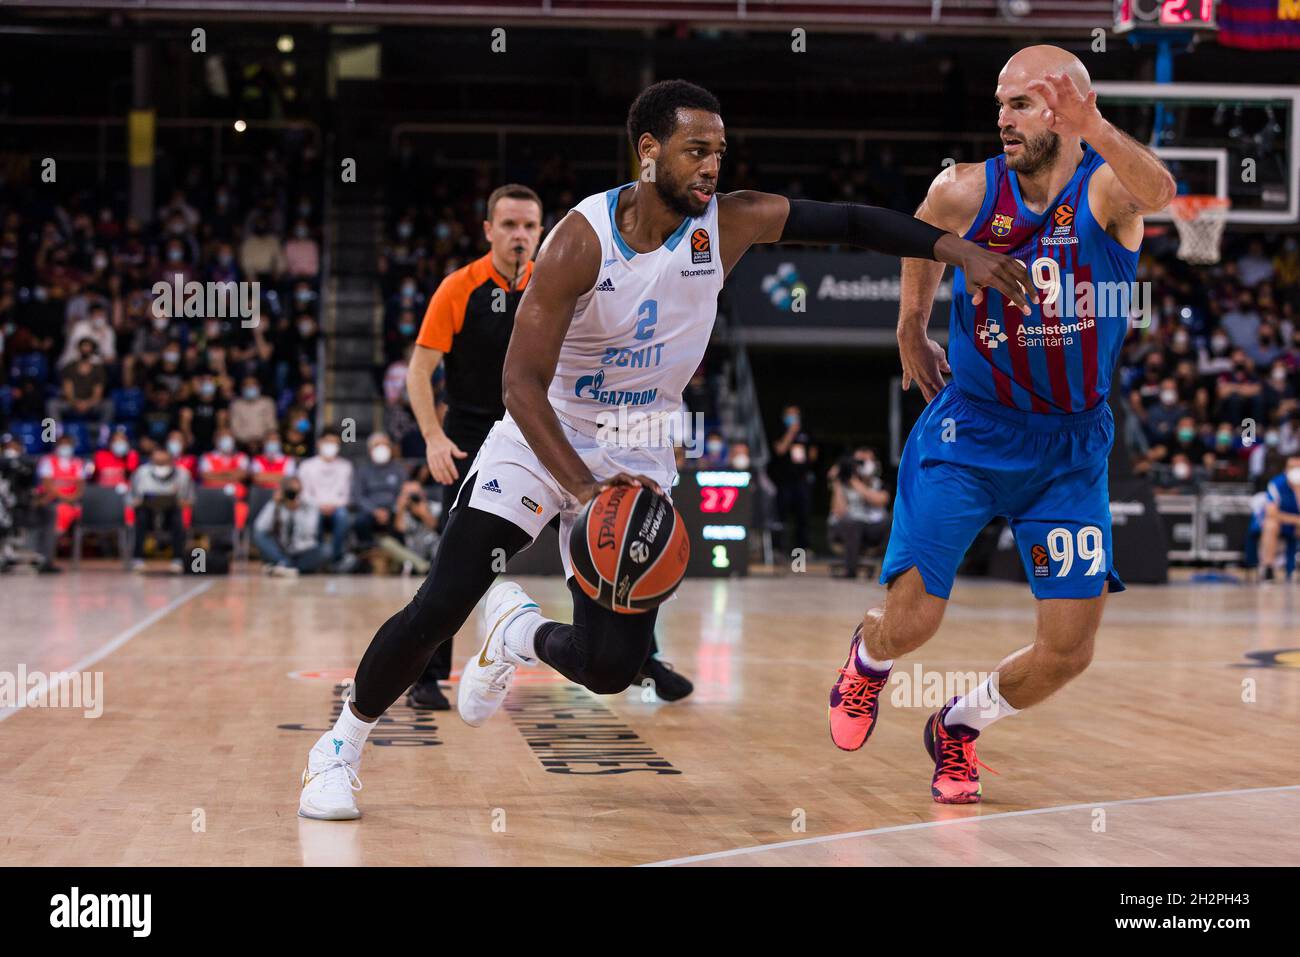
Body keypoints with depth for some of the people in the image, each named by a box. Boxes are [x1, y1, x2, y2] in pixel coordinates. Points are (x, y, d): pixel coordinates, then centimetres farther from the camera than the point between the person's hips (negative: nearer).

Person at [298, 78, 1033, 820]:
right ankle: (342, 744, 12)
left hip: (639, 455, 3)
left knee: (613, 667, -6)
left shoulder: (731, 224, -12)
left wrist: (958, 251, -19)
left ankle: (517, 631, 28)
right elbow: (523, 383, -25)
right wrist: (584, 486, -37)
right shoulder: (582, 241, -23)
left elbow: (850, 222, -6)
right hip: (542, 439, -3)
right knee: (436, 610, -13)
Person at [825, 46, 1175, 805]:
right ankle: (869, 654, 31)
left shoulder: (1106, 187, -17)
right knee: (911, 622, -7)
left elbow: (1160, 192, -43)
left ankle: (961, 725, 28)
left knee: (1069, 649, -1)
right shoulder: (965, 193, -11)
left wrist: (1092, 128, -61)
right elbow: (923, 237, 14)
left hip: (1072, 444, 0)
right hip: (970, 429, 0)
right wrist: (912, 329, 24)